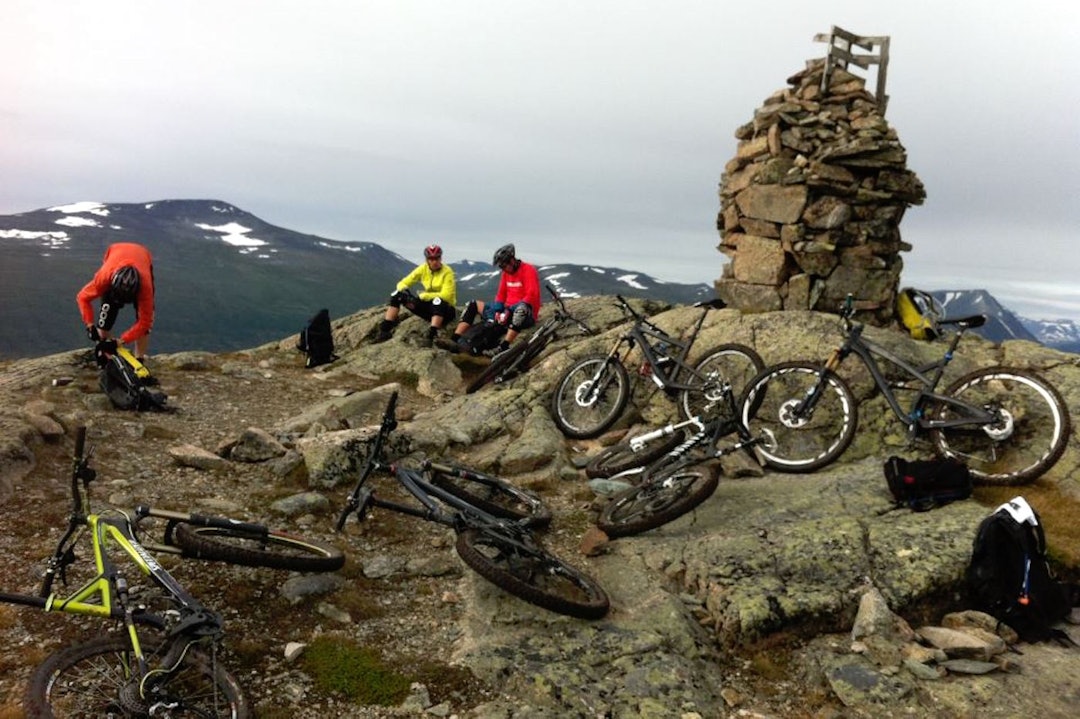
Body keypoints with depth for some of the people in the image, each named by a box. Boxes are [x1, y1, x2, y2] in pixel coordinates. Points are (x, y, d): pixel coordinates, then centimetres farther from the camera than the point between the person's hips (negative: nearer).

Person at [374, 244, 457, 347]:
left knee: (437, 301, -42)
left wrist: (423, 296, -25)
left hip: (445, 309, -5)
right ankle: (385, 330, -10)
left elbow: (446, 295, -25)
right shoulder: (423, 269, -1)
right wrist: (405, 292, -24)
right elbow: (402, 283, 0)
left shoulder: (447, 272, -14)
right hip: (429, 307, 5)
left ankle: (431, 336, -43)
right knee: (398, 294, -9)